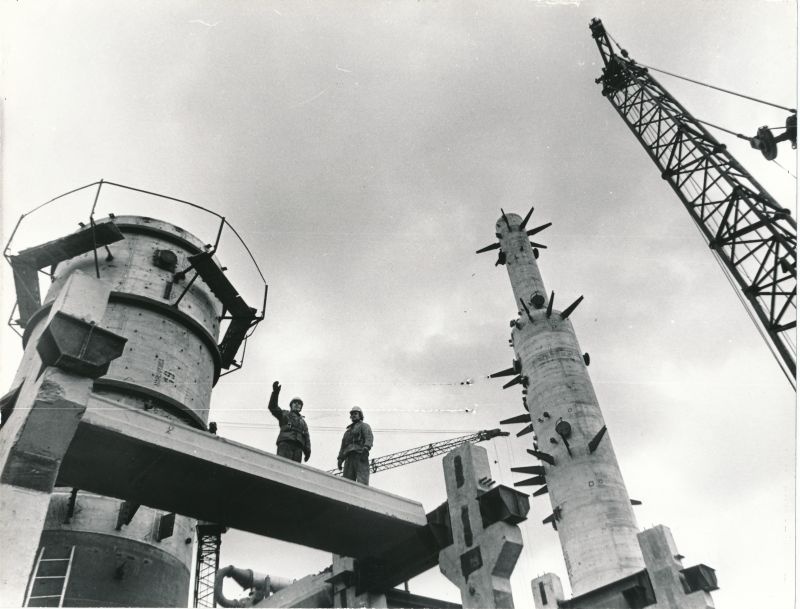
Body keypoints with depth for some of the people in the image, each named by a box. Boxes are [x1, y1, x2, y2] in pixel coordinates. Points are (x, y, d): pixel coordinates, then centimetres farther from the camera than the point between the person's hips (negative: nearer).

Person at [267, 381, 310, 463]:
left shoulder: (303, 421, 33)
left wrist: (308, 450, 3)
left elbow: (307, 437, 21)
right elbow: (272, 407, 8)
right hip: (285, 443, -3)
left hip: (298, 447, 3)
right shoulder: (284, 414, 25)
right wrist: (275, 392, -6)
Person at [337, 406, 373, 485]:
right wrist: (340, 458, 14)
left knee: (362, 482, -18)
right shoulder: (348, 430, 34)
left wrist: (366, 447, -25)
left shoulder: (364, 426, 14)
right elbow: (343, 445, 28)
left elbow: (369, 437, -5)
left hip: (360, 456, -6)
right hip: (349, 457, 6)